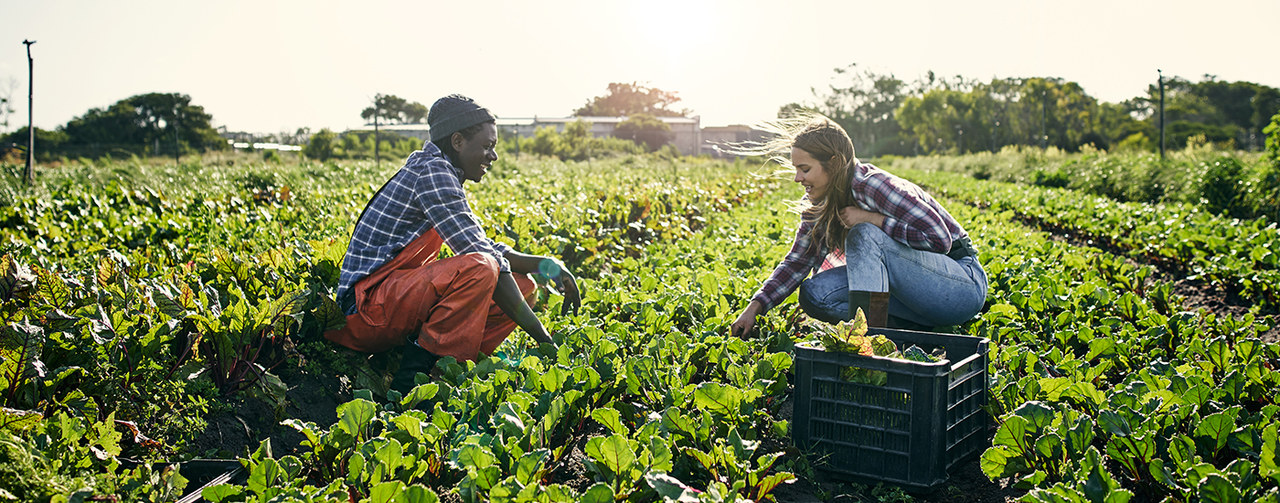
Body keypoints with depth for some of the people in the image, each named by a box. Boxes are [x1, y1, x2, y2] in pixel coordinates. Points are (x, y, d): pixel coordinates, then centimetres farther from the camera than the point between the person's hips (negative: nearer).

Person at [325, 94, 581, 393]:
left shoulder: (442, 176, 14)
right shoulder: (432, 172, -16)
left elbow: (484, 246, 20)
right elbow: (480, 256, -21)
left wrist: (545, 265, 3)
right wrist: (544, 339, -19)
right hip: (367, 305, -10)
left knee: (522, 286, 4)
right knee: (480, 268, -32)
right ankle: (410, 382, -19)